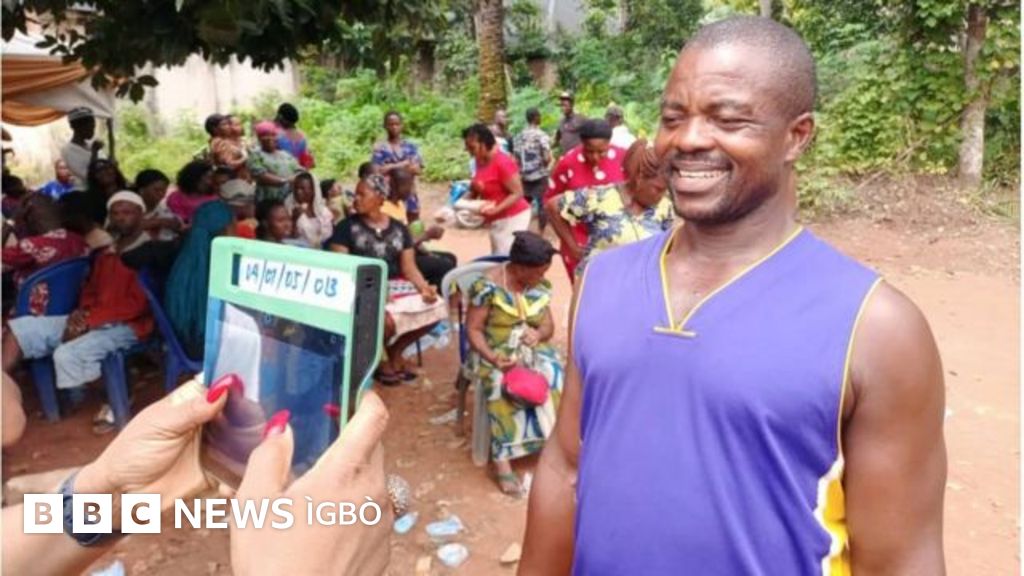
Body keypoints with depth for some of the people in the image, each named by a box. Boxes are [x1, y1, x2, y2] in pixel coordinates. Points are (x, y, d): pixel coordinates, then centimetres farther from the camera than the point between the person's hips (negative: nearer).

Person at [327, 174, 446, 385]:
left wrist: (425, 287, -11)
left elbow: (409, 267, 9)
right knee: (386, 319, -35)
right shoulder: (347, 227, 1)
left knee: (437, 307, -16)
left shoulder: (399, 229, 12)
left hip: (397, 286, 5)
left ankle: (395, 352, 5)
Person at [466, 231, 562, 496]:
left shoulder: (540, 285, 1)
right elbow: (473, 329, -13)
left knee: (555, 380, -23)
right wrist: (493, 358, -28)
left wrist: (538, 334, -17)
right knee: (503, 386, -34)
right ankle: (502, 460, -28)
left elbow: (549, 325, 7)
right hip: (495, 352, -5)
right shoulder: (489, 285, -15)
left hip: (532, 350, 5)